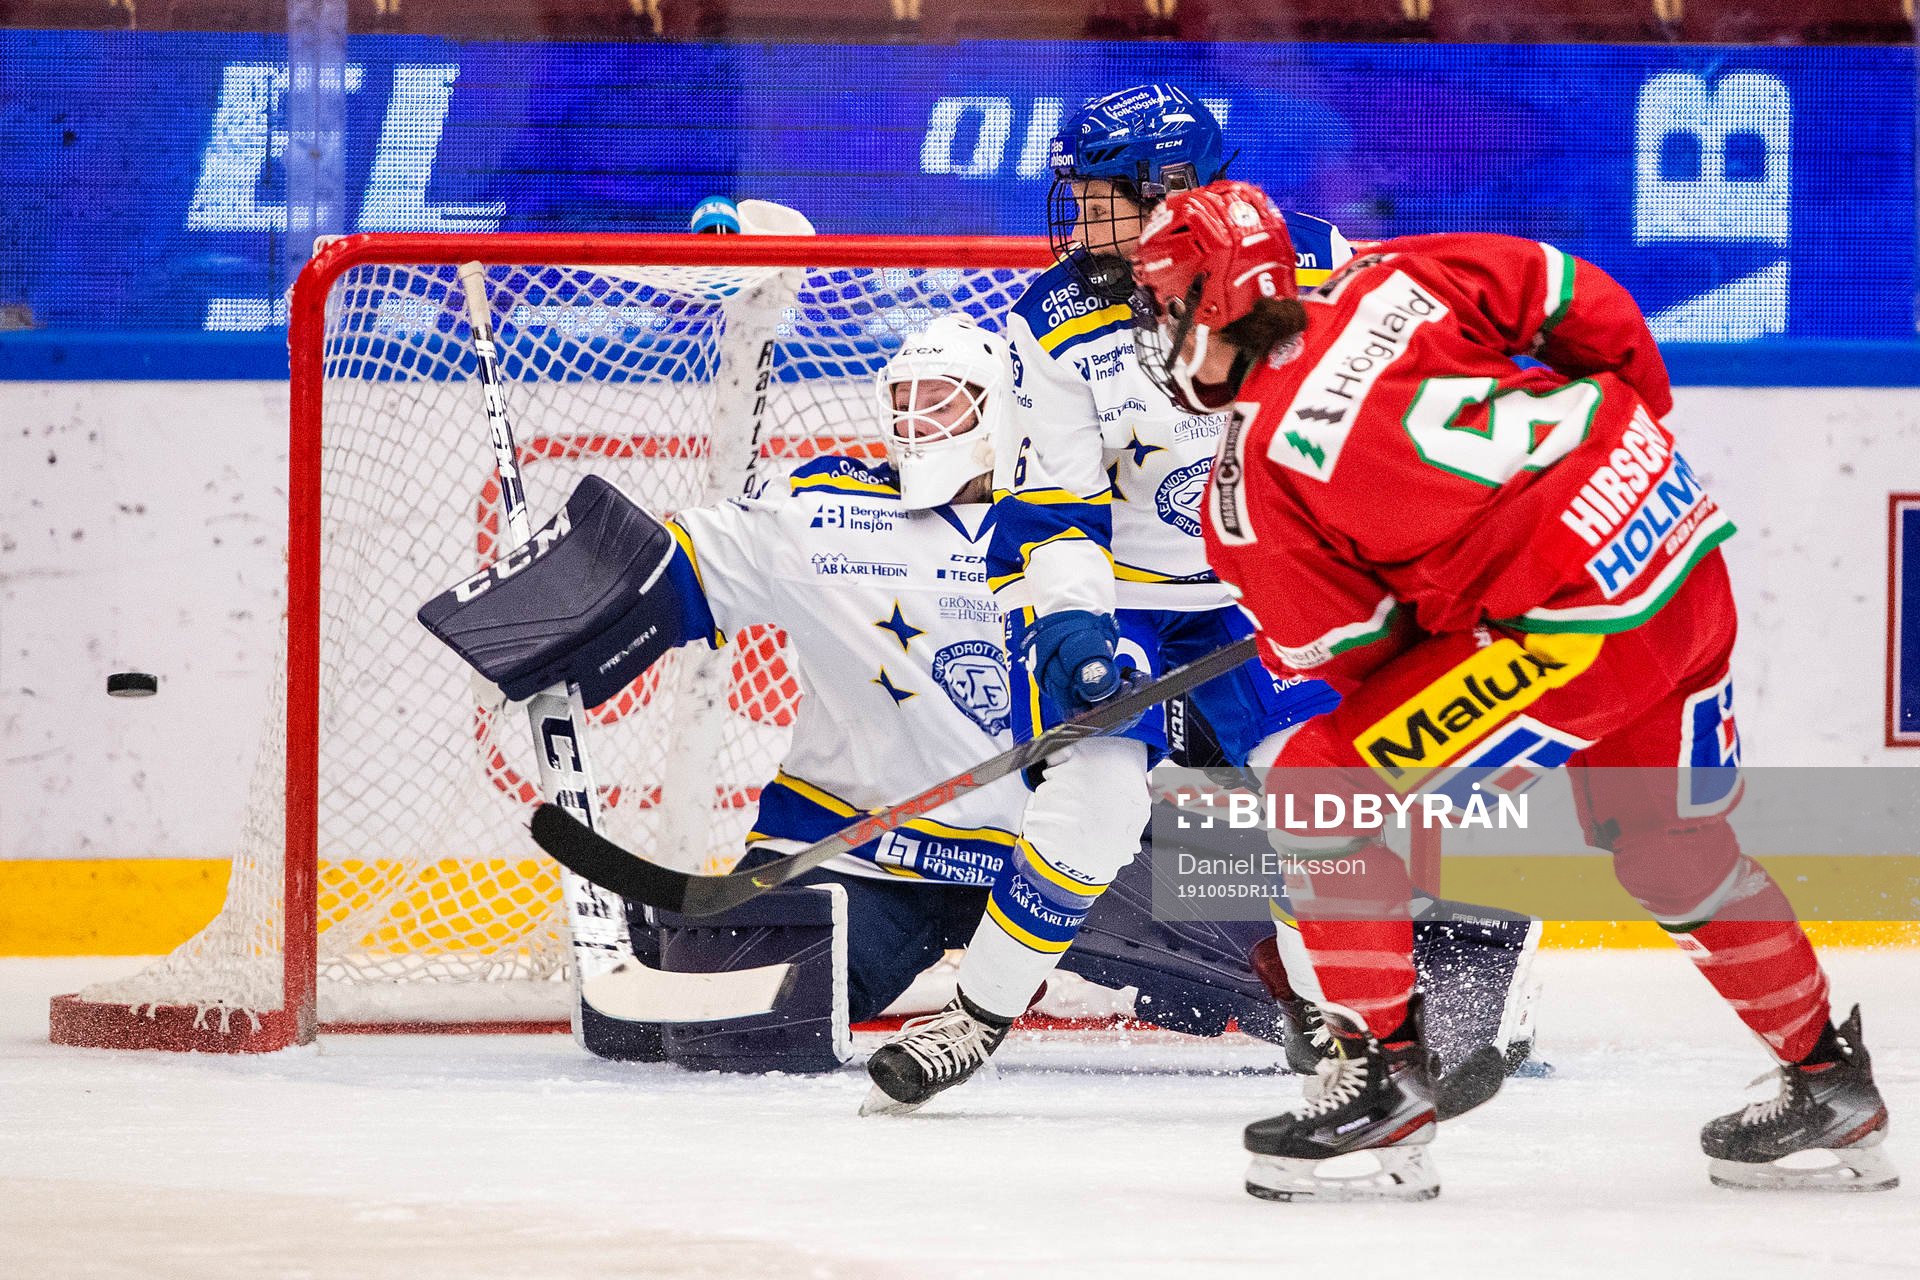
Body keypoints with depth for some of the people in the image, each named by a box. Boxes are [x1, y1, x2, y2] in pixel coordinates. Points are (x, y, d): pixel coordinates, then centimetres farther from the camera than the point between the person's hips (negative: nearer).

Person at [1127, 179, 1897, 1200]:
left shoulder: (1250, 490, -9)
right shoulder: (1390, 281, 5)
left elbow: (1352, 650, 0)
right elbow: (1581, 303, 8)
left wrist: (1286, 654, 23)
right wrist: (1631, 412, 26)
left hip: (1571, 617, -8)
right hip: (1686, 549, 8)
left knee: (1321, 788, 0)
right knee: (1669, 847, 27)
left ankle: (1384, 1072, 4)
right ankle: (1829, 1082, 39)